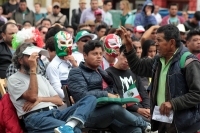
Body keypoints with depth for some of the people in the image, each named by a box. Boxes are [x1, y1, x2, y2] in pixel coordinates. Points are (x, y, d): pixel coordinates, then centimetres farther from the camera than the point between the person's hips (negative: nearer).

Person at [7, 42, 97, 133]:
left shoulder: (41, 78, 32)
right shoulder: (14, 79, 11)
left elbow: (59, 101, 20)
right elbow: (32, 96, -8)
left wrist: (40, 99, 0)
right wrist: (33, 69, -6)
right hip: (35, 117, -8)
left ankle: (69, 125, -41)